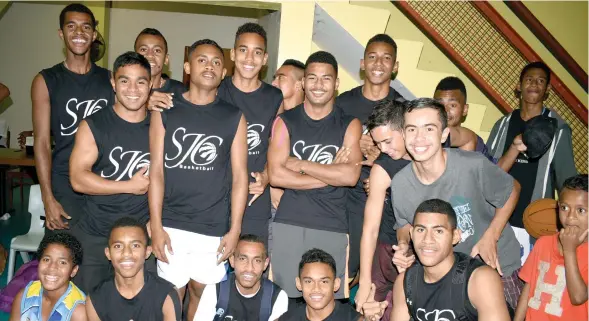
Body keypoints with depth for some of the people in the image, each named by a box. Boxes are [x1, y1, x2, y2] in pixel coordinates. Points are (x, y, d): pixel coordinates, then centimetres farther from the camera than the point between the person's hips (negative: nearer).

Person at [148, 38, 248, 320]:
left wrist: (235, 230, -4)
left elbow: (239, 176, 2)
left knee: (203, 296, 10)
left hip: (214, 229, 1)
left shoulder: (233, 117, 4)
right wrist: (156, 227, -6)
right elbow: (156, 172, 0)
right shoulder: (165, 111, 3)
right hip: (171, 225, 0)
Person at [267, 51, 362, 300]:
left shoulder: (349, 125, 4)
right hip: (288, 224, 0)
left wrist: (301, 164, -9)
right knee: (285, 297, 6)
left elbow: (351, 176, -11)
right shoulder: (285, 121, 4)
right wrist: (330, 175, -9)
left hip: (332, 228, 0)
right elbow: (275, 175, -9)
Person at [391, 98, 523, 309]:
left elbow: (512, 190, -6)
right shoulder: (399, 184, -16)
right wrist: (403, 245, -17)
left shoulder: (473, 166, -25)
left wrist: (490, 238, -15)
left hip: (496, 265, -2)